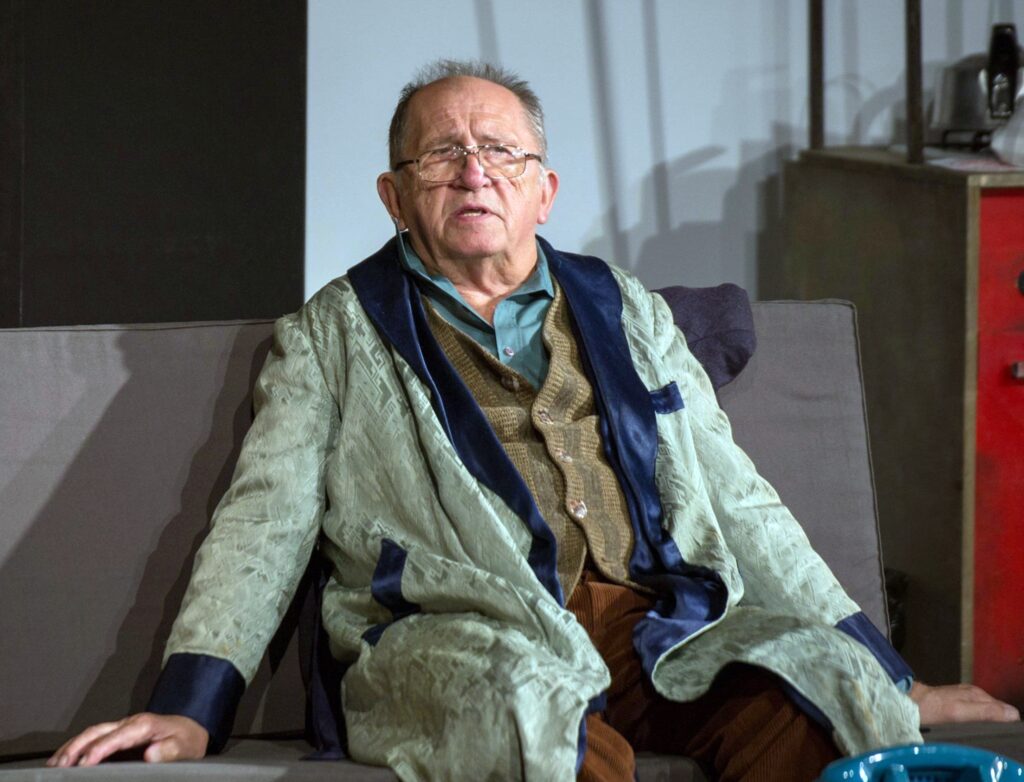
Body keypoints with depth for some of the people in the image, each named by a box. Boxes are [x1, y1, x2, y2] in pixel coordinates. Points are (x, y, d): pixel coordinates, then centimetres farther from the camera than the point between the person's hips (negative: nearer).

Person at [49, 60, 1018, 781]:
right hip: (464, 639, -3)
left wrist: (890, 680, 18)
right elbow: (263, 524, 8)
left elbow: (739, 501, 25)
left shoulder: (629, 315, 26)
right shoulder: (333, 336, 18)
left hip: (673, 631, 3)